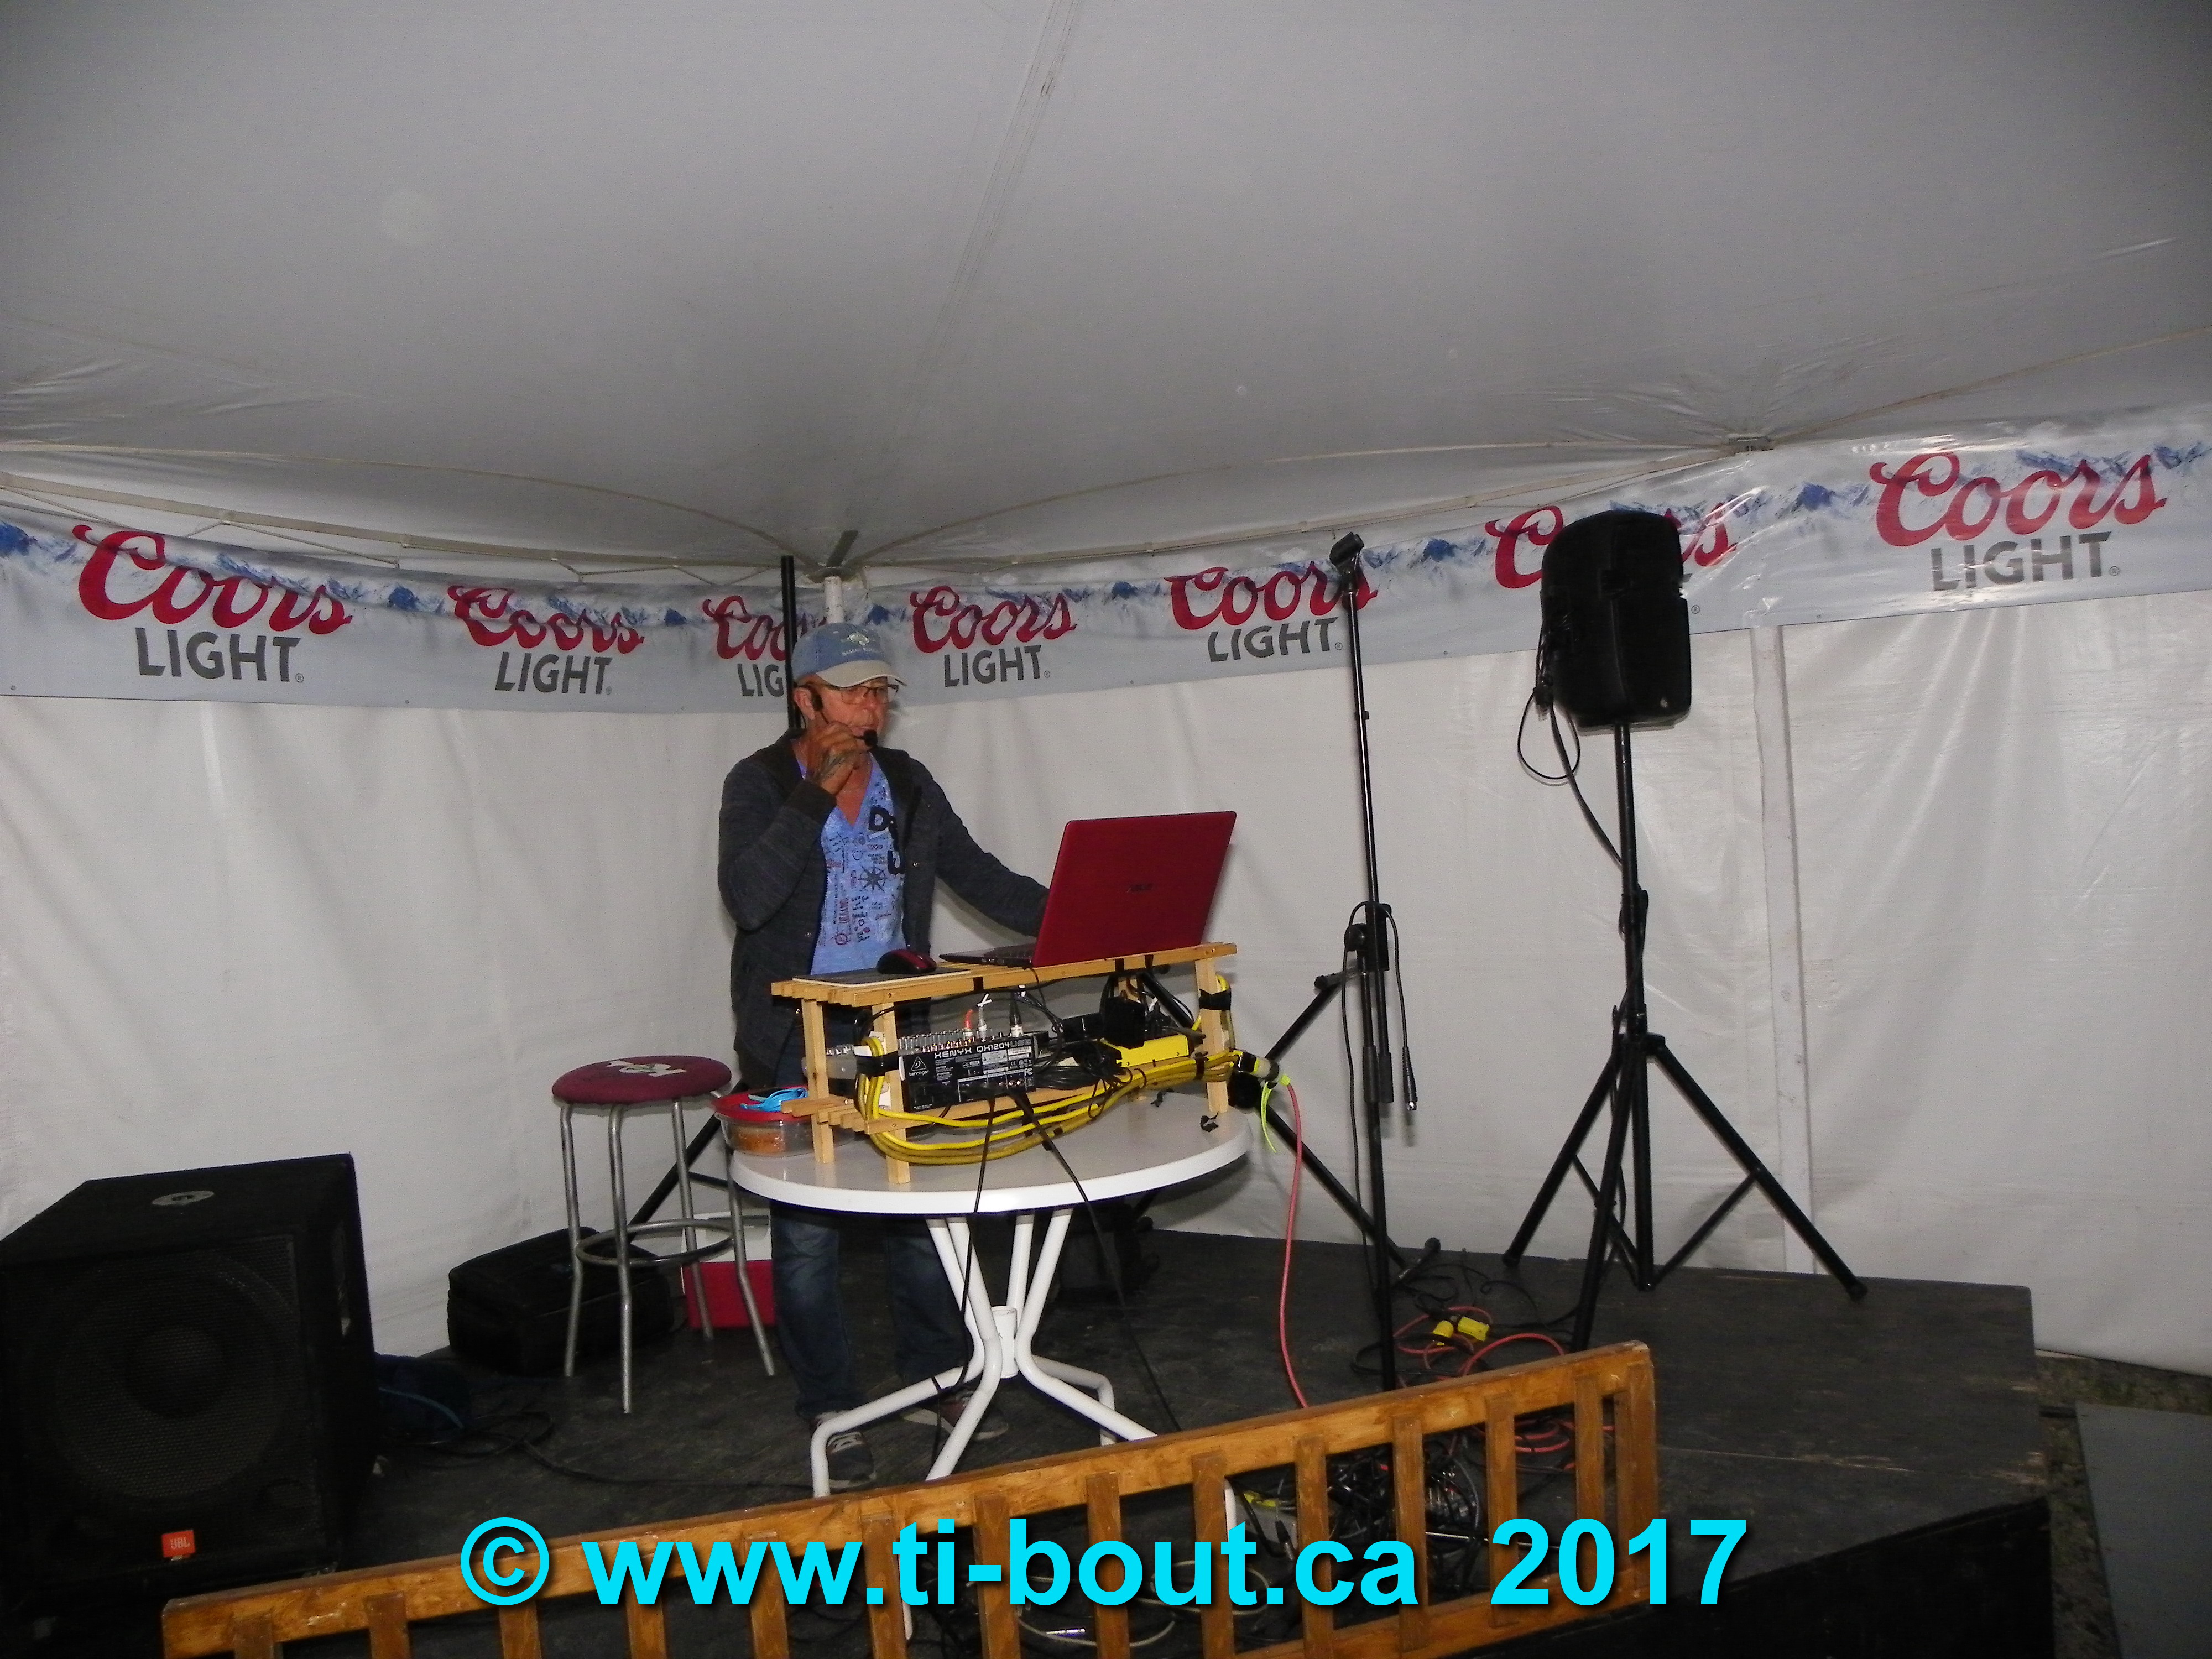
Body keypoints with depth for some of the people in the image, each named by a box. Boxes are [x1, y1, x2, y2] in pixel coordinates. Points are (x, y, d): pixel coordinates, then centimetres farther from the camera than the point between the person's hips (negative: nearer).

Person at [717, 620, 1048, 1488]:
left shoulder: (908, 781, 7)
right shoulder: (759, 783, -7)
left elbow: (978, 874, 7)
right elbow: (747, 896, -21)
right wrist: (819, 793, -23)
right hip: (798, 1041, -4)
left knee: (920, 1209, 11)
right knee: (807, 1230, 4)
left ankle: (934, 1381, 27)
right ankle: (831, 1414, 19)